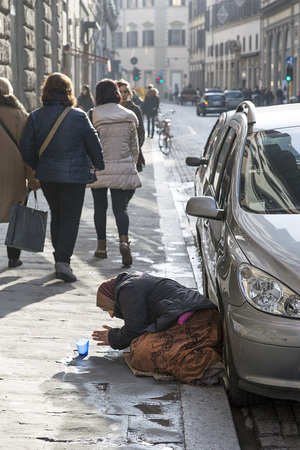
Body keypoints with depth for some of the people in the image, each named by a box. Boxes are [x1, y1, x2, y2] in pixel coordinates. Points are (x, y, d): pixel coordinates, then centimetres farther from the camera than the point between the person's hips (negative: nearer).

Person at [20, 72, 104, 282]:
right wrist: (100, 166, 15)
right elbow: (94, 145, -1)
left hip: (46, 176, 4)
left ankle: (59, 259, 26)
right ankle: (63, 261, -13)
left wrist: (38, 168, 16)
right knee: (70, 218, 0)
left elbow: (27, 149, -1)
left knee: (57, 216, 18)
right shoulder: (79, 116, -10)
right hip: (74, 176, -3)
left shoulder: (36, 117, -3)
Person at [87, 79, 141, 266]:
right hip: (123, 169, 1)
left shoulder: (92, 116, -6)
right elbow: (134, 147, 9)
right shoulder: (129, 116, 3)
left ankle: (101, 246, 17)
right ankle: (124, 240, -21)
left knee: (100, 208, 11)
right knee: (120, 207, 2)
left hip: (99, 169, -1)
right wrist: (132, 166, 21)